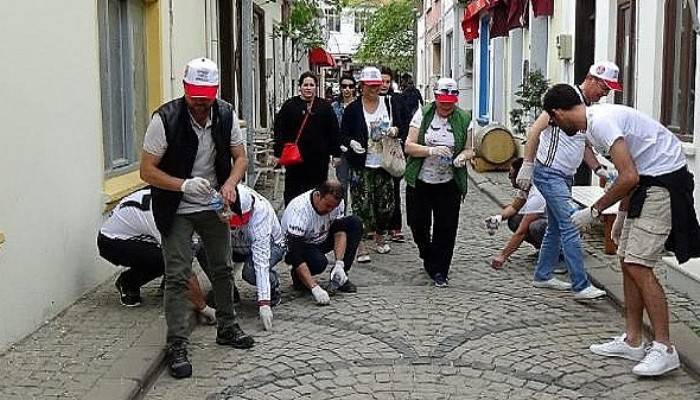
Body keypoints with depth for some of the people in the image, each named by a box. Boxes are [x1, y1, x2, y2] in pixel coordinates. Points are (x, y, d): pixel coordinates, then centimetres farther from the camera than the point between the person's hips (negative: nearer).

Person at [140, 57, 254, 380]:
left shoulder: (226, 115, -8)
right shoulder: (165, 118, -21)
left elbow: (240, 157, 2)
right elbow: (147, 170, -18)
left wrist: (230, 183, -19)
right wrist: (184, 185, -32)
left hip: (213, 206, 5)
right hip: (177, 211, -4)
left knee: (223, 268, 15)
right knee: (177, 277, -6)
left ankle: (227, 328, 33)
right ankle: (177, 347, 2)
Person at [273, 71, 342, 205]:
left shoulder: (325, 106, 7)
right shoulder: (290, 105, 4)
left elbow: (333, 131, 7)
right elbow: (279, 130, 2)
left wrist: (336, 154, 3)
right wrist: (278, 153, -3)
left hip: (318, 158, 1)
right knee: (292, 190, 4)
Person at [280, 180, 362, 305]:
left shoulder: (335, 202, -18)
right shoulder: (299, 210, -36)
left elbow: (340, 231, -11)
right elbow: (295, 253, -39)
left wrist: (339, 264, -27)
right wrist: (315, 288, -46)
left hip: (320, 240, 6)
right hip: (299, 245, -6)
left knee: (355, 223, -13)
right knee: (319, 262, -37)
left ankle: (340, 277, -6)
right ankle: (298, 276, -1)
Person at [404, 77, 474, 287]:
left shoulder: (464, 119, 0)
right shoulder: (423, 114, -3)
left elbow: (469, 149, 6)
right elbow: (409, 146, -6)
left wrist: (463, 156, -18)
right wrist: (431, 150, -23)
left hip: (448, 183, 0)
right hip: (420, 181, 0)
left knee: (446, 228, -1)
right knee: (418, 224, 8)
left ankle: (439, 271, 13)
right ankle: (428, 257, 37)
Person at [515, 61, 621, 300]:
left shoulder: (590, 108, 13)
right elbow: (535, 130, -18)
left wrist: (599, 169, 9)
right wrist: (527, 166, -20)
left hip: (565, 176, 10)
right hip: (549, 173, -10)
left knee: (556, 228, 15)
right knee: (571, 227, -13)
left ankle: (542, 276, 27)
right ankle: (581, 286, -11)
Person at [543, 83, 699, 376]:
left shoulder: (600, 122, -20)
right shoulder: (596, 119, 13)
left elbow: (629, 177, -24)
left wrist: (594, 211, -13)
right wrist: (622, 215, 24)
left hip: (664, 182, -10)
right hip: (648, 181, 11)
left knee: (637, 265, -13)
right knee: (628, 262, 11)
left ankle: (664, 349, -7)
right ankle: (632, 341, 17)